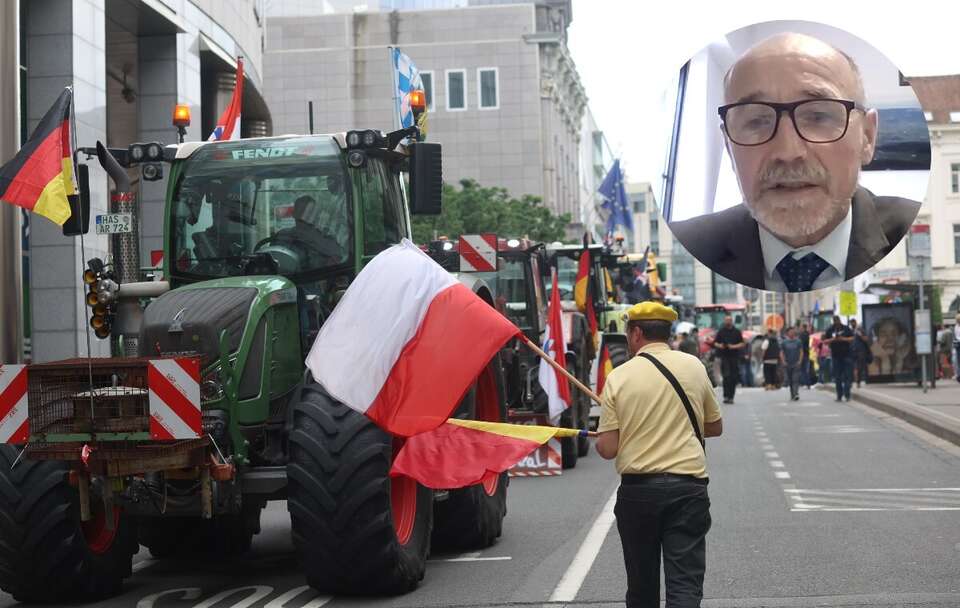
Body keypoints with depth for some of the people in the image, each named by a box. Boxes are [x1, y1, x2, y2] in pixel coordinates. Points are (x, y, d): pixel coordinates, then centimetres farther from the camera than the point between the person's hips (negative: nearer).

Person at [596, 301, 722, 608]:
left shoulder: (619, 376, -3)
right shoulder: (693, 366, 3)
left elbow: (607, 448, -5)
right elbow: (715, 427, 13)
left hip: (637, 490, 0)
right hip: (688, 487, 0)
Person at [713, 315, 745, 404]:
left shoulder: (737, 332, 8)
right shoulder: (721, 331, 9)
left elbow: (742, 344, 6)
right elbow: (715, 343, 11)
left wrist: (734, 346, -12)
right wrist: (719, 345, -11)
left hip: (735, 357, 1)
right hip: (724, 357, -1)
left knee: (733, 378, 1)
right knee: (726, 376, -12)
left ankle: (731, 397, 7)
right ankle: (726, 396, -13)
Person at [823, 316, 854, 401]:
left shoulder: (846, 328, 4)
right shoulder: (830, 330, 6)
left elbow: (852, 338, 2)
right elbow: (825, 341, 6)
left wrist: (843, 339, -13)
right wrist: (832, 339, -12)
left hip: (846, 355, -1)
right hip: (835, 355, 1)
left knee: (846, 376, -5)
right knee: (837, 377, 3)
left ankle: (847, 395, -5)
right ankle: (839, 395, 8)